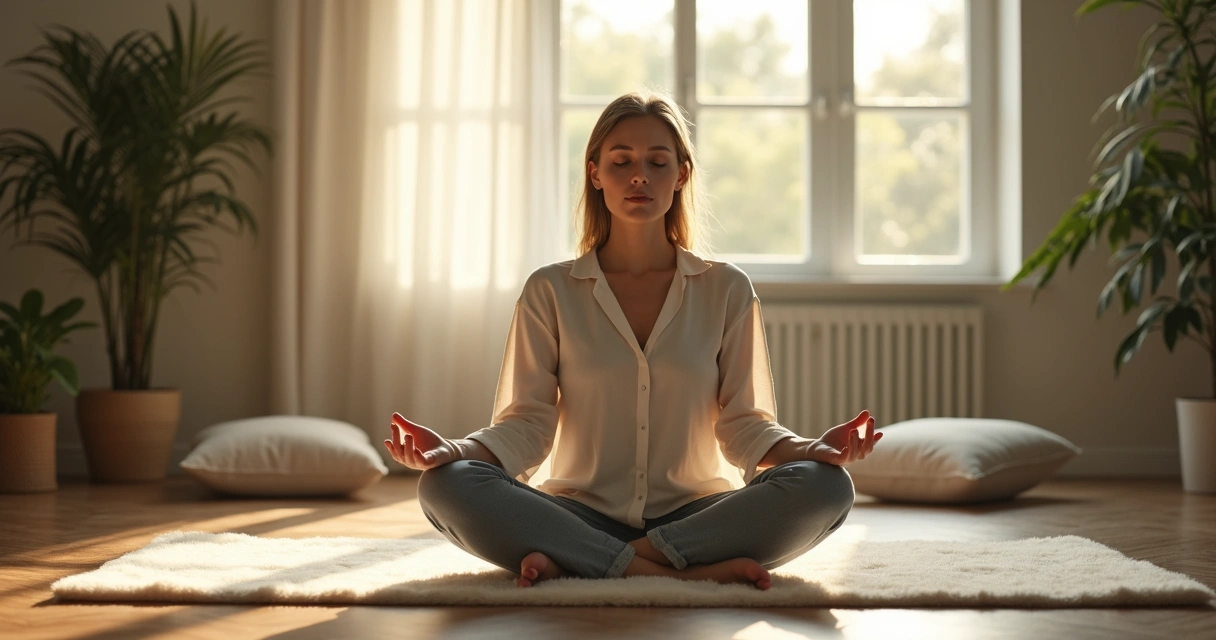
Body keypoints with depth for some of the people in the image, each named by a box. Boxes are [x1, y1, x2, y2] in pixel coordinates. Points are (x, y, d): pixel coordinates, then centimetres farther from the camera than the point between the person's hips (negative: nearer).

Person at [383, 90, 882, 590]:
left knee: (826, 486, -28)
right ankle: (688, 572, -31)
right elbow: (527, 424, 1)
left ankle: (571, 561, -26)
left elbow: (743, 422, 4)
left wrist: (816, 449, -17)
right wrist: (448, 450, -19)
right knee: (445, 485, -28)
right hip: (581, 516, -1)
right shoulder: (550, 292, 7)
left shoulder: (726, 290, 8)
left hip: (693, 514, 1)